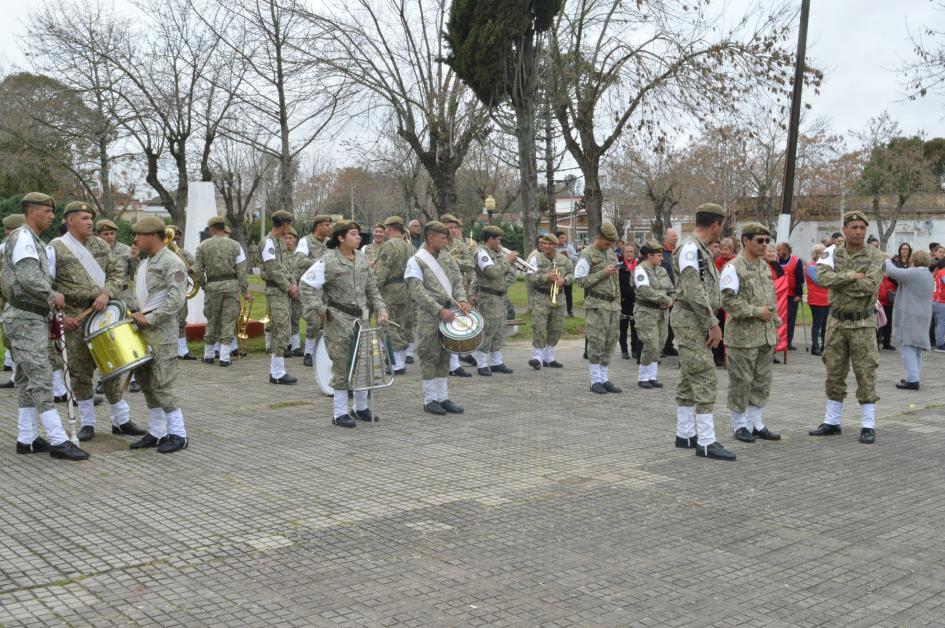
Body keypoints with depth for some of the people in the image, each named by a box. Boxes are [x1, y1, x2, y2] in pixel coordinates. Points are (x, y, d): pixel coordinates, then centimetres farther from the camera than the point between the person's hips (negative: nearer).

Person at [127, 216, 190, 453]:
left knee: (161, 385, -8)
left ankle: (179, 435, 2)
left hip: (161, 332, -9)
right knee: (146, 382, 11)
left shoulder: (171, 263, -12)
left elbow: (177, 300, -21)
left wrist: (149, 319, -20)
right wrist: (137, 315, 9)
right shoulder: (144, 263, 17)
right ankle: (155, 433, 19)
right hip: (143, 330, 9)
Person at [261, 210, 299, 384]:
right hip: (276, 291, -9)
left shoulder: (282, 242, 17)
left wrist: (294, 283, 3)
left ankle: (276, 371, 16)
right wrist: (289, 287, -12)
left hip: (286, 292, 9)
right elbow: (273, 270, -17)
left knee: (278, 332, 11)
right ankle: (277, 373, -8)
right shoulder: (269, 242, -12)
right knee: (281, 331, -11)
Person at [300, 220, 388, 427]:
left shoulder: (362, 259, 8)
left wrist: (380, 308, 4)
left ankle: (360, 407, 26)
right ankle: (339, 412, 8)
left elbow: (371, 288, 15)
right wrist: (319, 308, -14)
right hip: (339, 319, -6)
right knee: (342, 364, -3)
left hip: (362, 317, 6)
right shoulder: (328, 261, -12)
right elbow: (307, 284, -11)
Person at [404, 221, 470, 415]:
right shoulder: (416, 261, -8)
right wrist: (439, 310, -21)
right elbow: (418, 292, -15)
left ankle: (443, 398, 17)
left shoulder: (447, 257, 12)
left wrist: (461, 300, -9)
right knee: (430, 358, 0)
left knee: (444, 357, 11)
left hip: (448, 314, 6)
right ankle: (430, 400, 8)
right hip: (428, 317, -6)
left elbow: (457, 280, 12)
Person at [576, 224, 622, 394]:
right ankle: (595, 380, -1)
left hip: (613, 304, 7)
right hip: (597, 305, -7)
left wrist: (618, 303, 19)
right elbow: (581, 280, -12)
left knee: (610, 342, 6)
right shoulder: (587, 255, -5)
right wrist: (602, 273, -15)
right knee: (596, 343, -6)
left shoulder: (611, 253, 17)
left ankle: (605, 378, 12)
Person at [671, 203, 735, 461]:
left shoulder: (699, 249, 16)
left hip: (696, 323, 11)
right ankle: (706, 442, -10)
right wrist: (713, 323, -19)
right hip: (691, 321, -11)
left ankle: (685, 434, 21)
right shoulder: (691, 249, -16)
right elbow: (693, 292, -22)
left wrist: (711, 322, 14)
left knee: (689, 380, 14)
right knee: (704, 380, -11)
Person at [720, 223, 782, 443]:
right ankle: (739, 425, 11)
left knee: (762, 381, 11)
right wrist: (756, 312, -18)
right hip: (743, 335, -8)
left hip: (766, 335, 8)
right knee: (741, 381, 0)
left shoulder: (765, 266, 15)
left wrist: (775, 326, 16)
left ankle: (755, 423, 21)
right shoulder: (733, 267, -10)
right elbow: (728, 300, -18)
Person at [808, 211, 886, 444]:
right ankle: (831, 422, 20)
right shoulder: (832, 253, 0)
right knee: (834, 373, 10)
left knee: (866, 374, 0)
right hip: (836, 322, 3)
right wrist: (852, 276, -21)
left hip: (862, 324, -3)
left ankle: (868, 425, 7)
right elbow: (823, 278, -17)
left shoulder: (876, 257, -7)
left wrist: (838, 281, -15)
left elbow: (870, 286, -22)